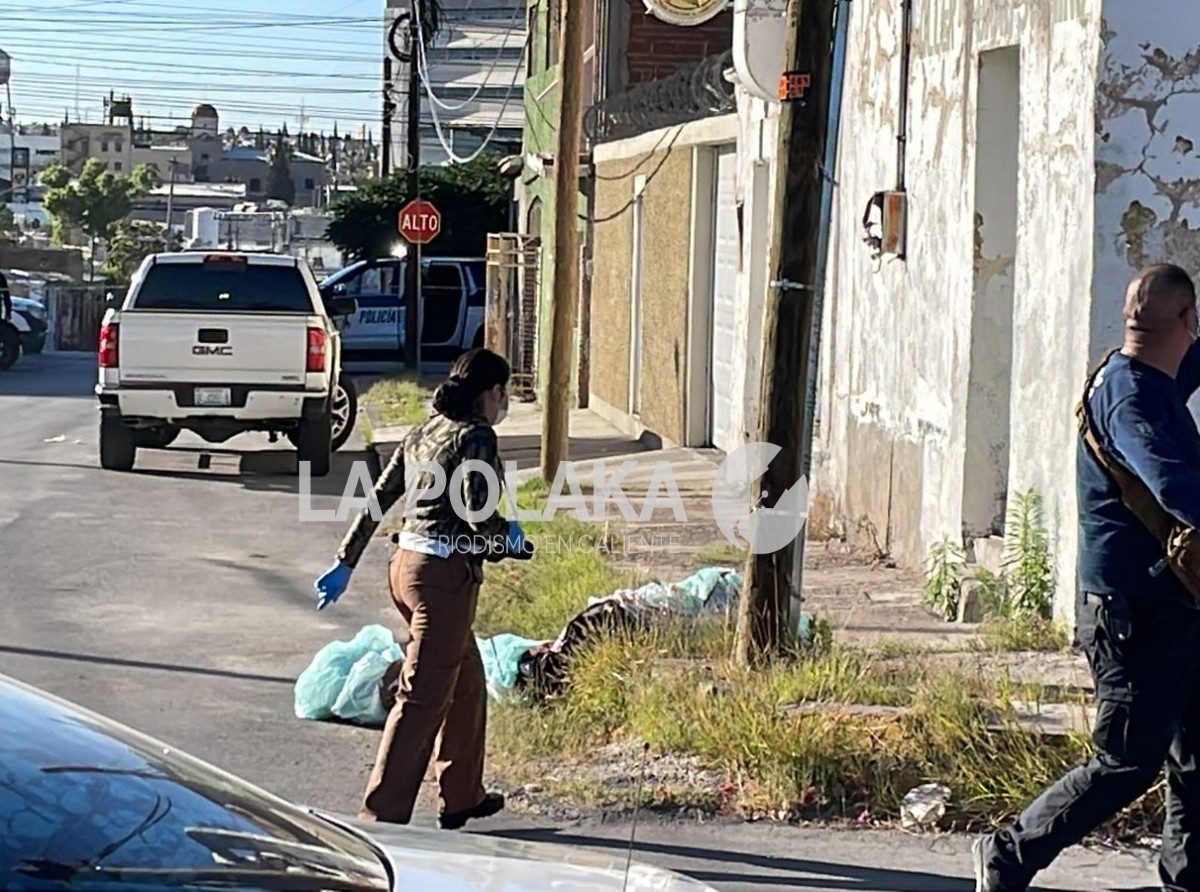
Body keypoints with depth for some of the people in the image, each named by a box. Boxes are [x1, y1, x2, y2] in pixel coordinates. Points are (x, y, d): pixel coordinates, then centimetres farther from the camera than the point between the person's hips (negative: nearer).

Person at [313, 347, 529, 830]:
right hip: (446, 572, -9)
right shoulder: (476, 436, -10)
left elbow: (378, 500, 14)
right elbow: (476, 510, -21)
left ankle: (462, 796, 31)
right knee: (423, 696, -6)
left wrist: (346, 563, 18)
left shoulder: (423, 434, 14)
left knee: (467, 679, 22)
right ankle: (382, 814, -7)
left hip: (408, 564, 9)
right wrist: (508, 535, 0)